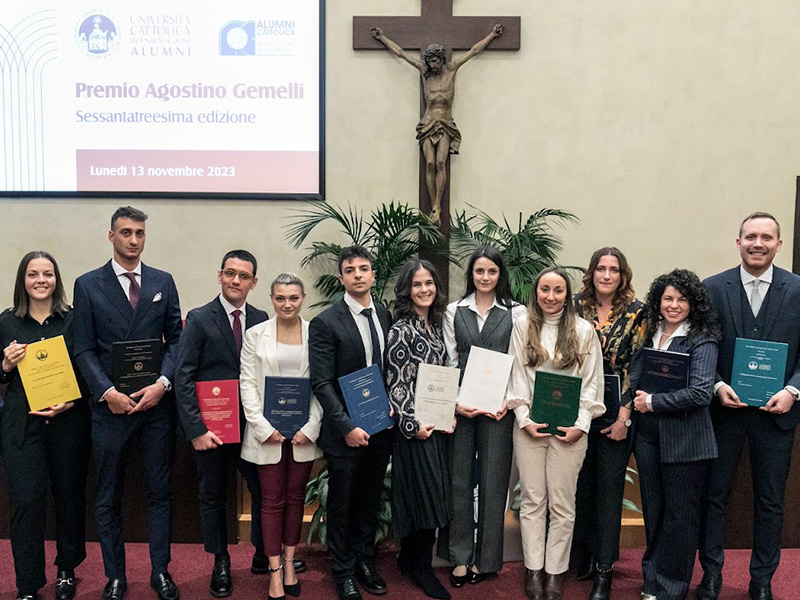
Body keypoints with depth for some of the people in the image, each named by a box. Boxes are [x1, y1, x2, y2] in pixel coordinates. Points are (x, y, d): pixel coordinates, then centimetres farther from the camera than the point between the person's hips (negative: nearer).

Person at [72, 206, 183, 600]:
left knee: (159, 492, 10)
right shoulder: (88, 284, 2)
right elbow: (84, 349, -2)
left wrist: (162, 383, -10)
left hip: (156, 403, 1)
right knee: (108, 498, 9)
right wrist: (107, 392, -13)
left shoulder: (163, 282, 7)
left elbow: (176, 339, 4)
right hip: (110, 405, -1)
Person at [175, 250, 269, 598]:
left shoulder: (261, 319, 3)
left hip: (253, 425, 2)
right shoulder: (199, 319, -6)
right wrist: (196, 429, -15)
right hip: (210, 426, -2)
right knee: (212, 496, 13)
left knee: (264, 490, 8)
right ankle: (221, 563, 32)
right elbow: (183, 378, -9)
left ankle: (263, 556, 30)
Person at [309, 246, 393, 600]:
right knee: (342, 504, 10)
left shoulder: (386, 317, 5)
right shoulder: (325, 323, -11)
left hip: (380, 427, 4)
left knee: (370, 501, 17)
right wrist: (347, 427, -18)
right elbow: (322, 383, -13)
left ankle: (364, 561, 35)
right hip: (345, 431, -4)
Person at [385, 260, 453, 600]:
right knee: (424, 491, -2)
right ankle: (421, 568, 15)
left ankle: (410, 558, 29)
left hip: (437, 422, 8)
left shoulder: (436, 325, 10)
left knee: (432, 491, 13)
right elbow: (397, 384, -15)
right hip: (415, 425, -7)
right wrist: (413, 425, -18)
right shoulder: (401, 330, -13)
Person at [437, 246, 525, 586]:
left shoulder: (516, 313, 2)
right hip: (460, 404, 1)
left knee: (493, 480, 5)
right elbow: (449, 361, 5)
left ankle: (486, 558, 20)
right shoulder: (454, 311, 7)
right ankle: (460, 556, 19)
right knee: (459, 478, 6)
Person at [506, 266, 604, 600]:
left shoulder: (584, 330, 3)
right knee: (532, 500, 6)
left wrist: (581, 424, -6)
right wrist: (524, 419, -6)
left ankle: (555, 572, 17)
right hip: (529, 425, 1)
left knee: (562, 503, 5)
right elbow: (517, 375, 3)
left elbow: (592, 381, 3)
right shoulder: (522, 326, 4)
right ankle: (533, 570, 17)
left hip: (569, 427, 0)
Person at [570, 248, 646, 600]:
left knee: (609, 487, 4)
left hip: (614, 413, -2)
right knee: (580, 484, 10)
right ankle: (580, 557, 26)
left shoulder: (636, 312, -3)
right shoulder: (575, 306, 3)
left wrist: (624, 416, -9)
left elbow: (638, 367, -4)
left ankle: (604, 568, 15)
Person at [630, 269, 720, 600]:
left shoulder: (701, 341, -10)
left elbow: (701, 393, -20)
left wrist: (652, 402, -15)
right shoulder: (649, 335, 8)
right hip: (647, 436, 6)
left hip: (684, 440, -5)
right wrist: (637, 402, -3)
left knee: (679, 515, 7)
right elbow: (634, 380, 16)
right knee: (652, 511, 15)